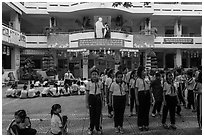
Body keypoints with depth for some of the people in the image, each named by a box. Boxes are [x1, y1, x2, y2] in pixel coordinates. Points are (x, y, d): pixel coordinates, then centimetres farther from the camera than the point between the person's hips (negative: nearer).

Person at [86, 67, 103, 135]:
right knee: (92, 114, 4)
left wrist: (101, 101, 9)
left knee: (98, 114, 6)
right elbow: (87, 93, 0)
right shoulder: (89, 83, -3)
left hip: (98, 98, 2)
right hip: (91, 98, -1)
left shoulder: (100, 83, 2)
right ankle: (91, 129, 20)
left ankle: (98, 128, 22)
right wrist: (87, 102, -1)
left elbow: (101, 93, 9)